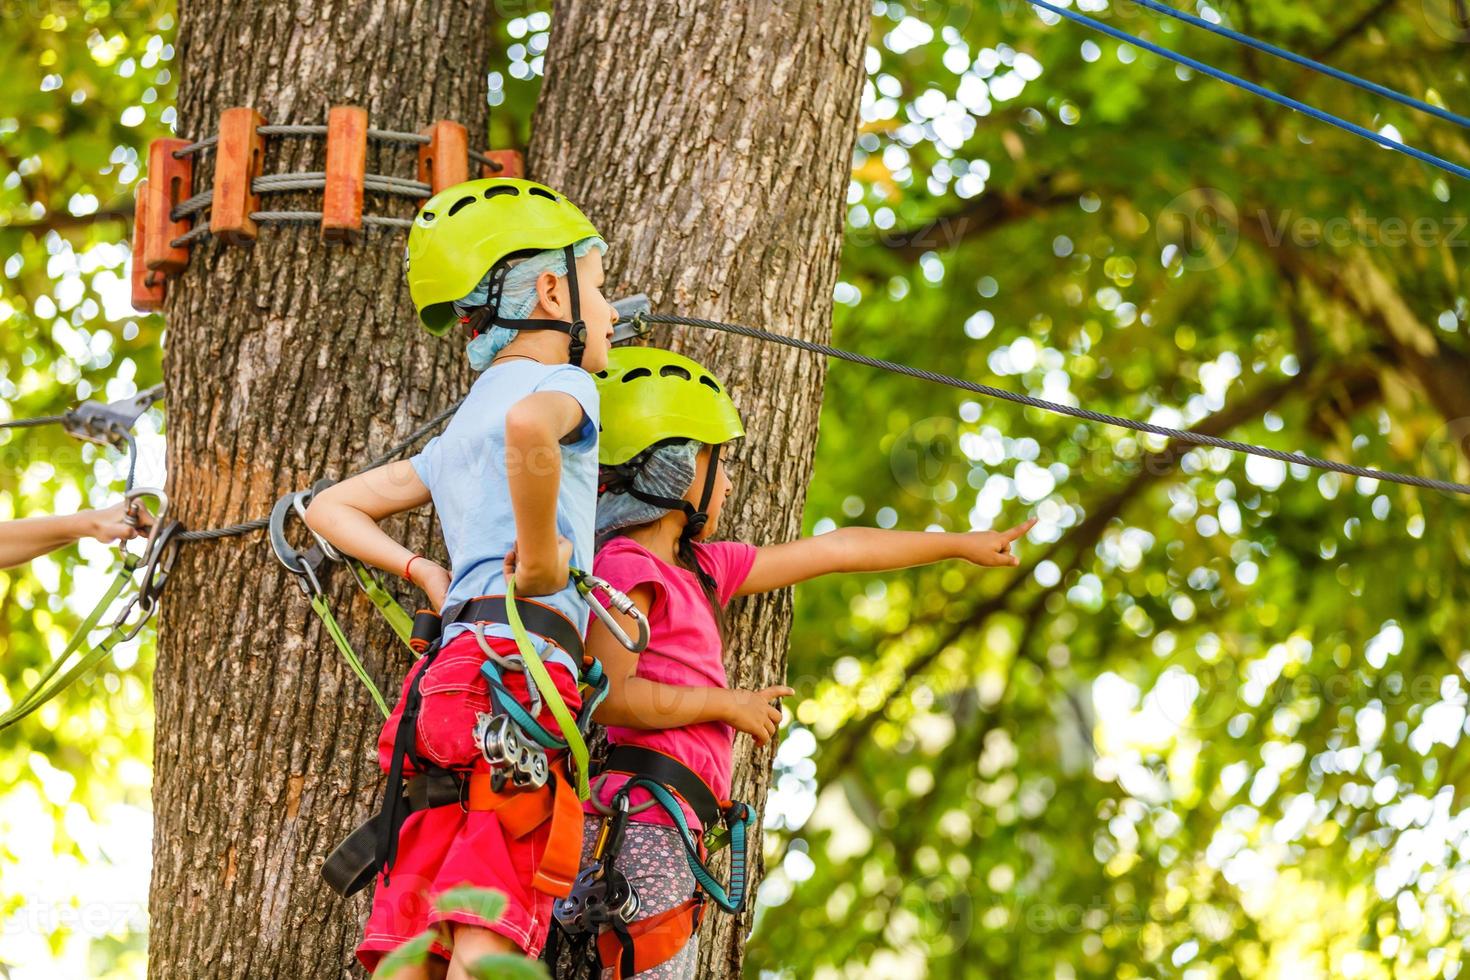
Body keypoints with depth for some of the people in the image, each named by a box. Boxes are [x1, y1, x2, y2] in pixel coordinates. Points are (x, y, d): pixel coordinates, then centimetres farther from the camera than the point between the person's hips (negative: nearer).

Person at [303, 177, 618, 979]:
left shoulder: (459, 437, 29)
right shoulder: (560, 381, 4)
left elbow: (331, 507, 37)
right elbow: (531, 424, -23)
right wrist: (540, 554, -11)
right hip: (517, 665, -8)